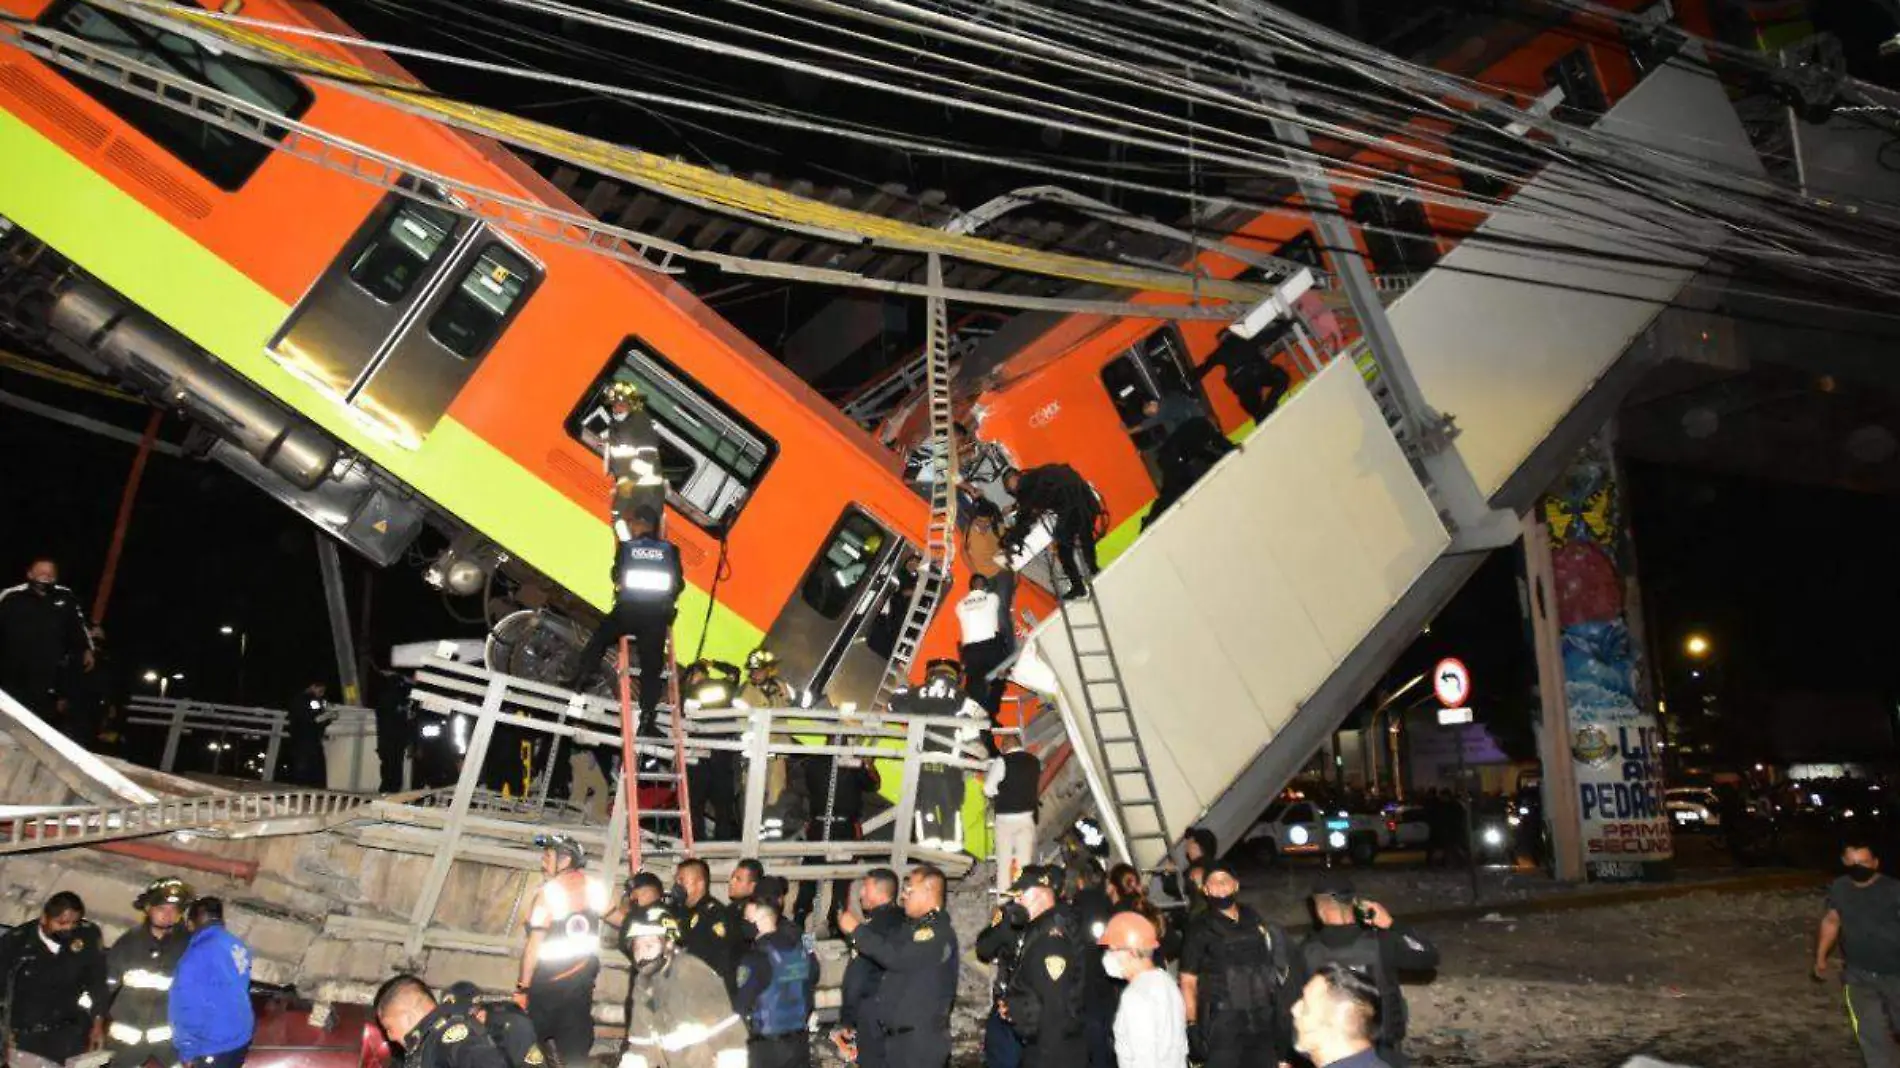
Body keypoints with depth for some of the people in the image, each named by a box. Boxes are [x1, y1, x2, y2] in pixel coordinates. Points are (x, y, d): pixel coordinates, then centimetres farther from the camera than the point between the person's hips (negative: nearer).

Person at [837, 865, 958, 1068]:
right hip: (900, 1034, 9)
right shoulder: (915, 927, 15)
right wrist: (855, 929, 6)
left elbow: (896, 958, -26)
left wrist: (857, 930, -19)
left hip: (921, 1037, -9)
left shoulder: (938, 933, -18)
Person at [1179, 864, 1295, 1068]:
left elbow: (1273, 963, 16)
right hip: (1223, 1022, -4)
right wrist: (1192, 1026, -14)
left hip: (1263, 1020, 5)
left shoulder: (1253, 918, 8)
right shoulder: (1200, 927, -5)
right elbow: (1188, 981, -6)